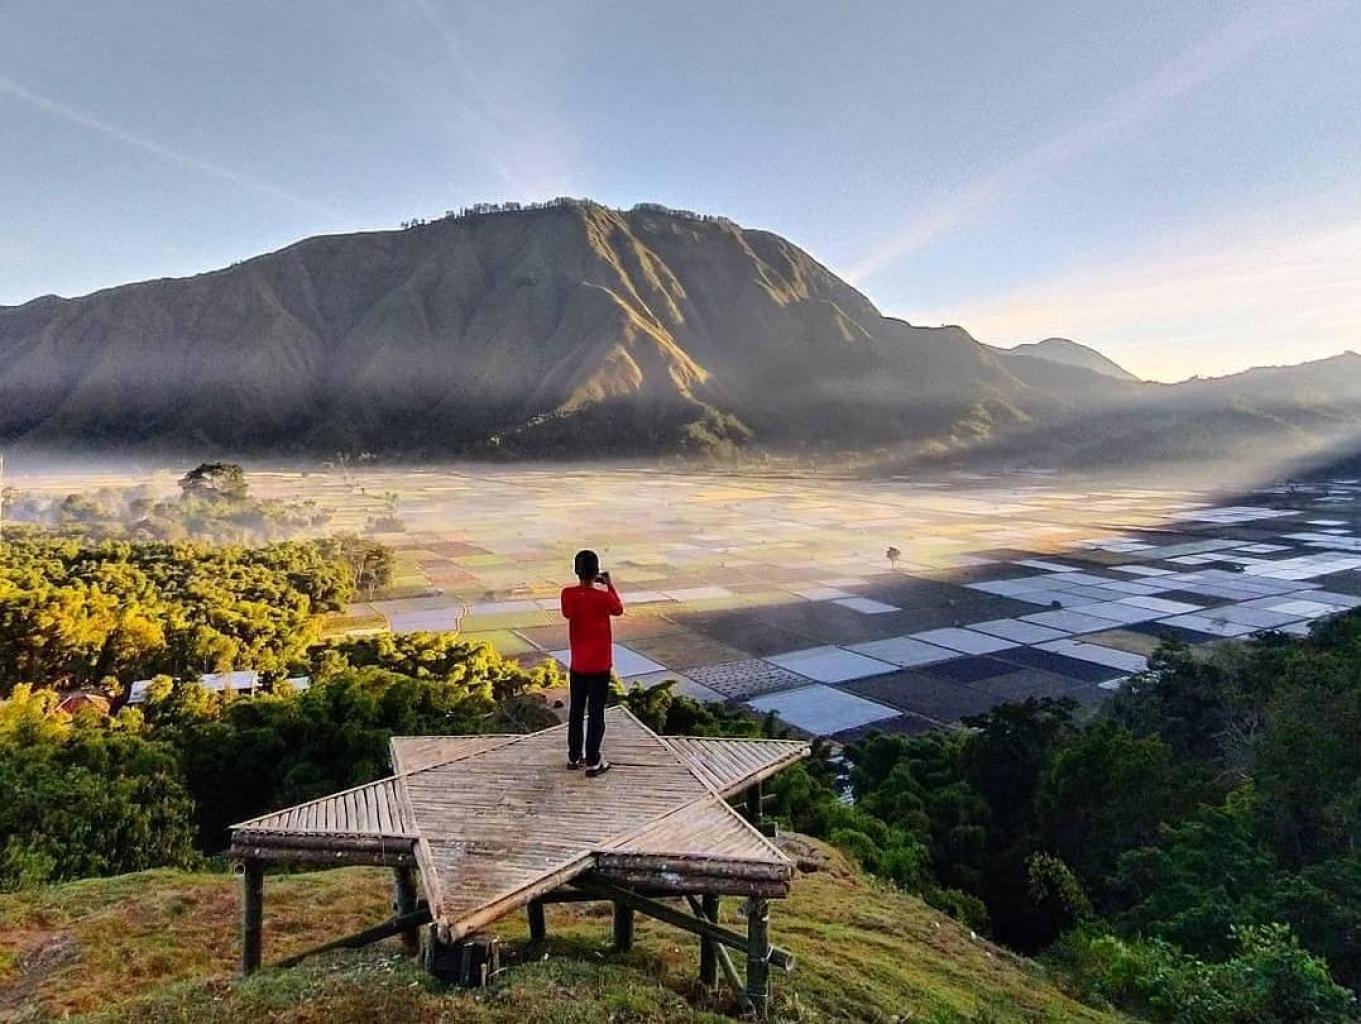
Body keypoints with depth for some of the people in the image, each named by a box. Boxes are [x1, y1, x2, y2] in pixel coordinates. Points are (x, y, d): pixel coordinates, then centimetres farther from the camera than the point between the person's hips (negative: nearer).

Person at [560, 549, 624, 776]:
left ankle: (573, 757, 25)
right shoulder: (603, 596, -18)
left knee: (576, 710, 16)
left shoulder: (567, 594, -9)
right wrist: (609, 585, 11)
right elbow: (619, 610, 3)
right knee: (596, 712, 4)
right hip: (600, 664, -3)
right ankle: (593, 762, 10)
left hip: (577, 664, 4)